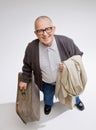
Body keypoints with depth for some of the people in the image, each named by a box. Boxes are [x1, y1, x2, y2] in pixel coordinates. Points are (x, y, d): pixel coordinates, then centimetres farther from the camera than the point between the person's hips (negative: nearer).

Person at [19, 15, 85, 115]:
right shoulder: (31, 48, -27)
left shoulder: (66, 42, -31)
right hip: (46, 84, 0)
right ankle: (48, 104, 70)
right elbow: (27, 65, -6)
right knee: (48, 98, 31)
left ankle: (77, 101, 70)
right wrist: (25, 80, 1)